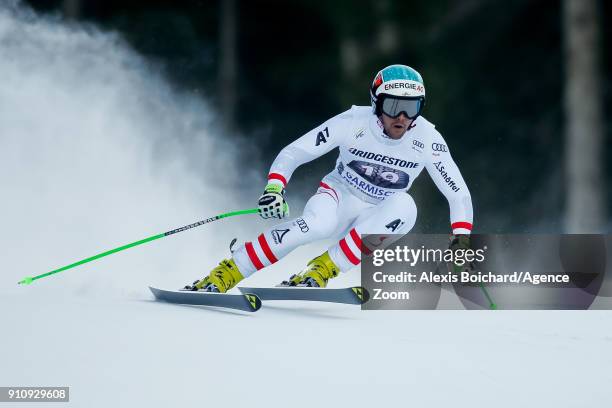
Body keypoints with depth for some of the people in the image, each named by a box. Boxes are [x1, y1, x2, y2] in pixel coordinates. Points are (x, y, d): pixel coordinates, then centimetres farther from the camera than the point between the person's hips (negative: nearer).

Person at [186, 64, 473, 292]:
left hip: (375, 220, 2)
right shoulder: (354, 122, -19)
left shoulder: (427, 139, -16)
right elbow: (293, 153, -15)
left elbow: (459, 194, -7)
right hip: (338, 195, -2)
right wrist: (274, 188, -33)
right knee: (316, 223, -38)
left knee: (404, 207, -33)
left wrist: (461, 238, -20)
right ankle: (225, 274, -29)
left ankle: (324, 269, -28)